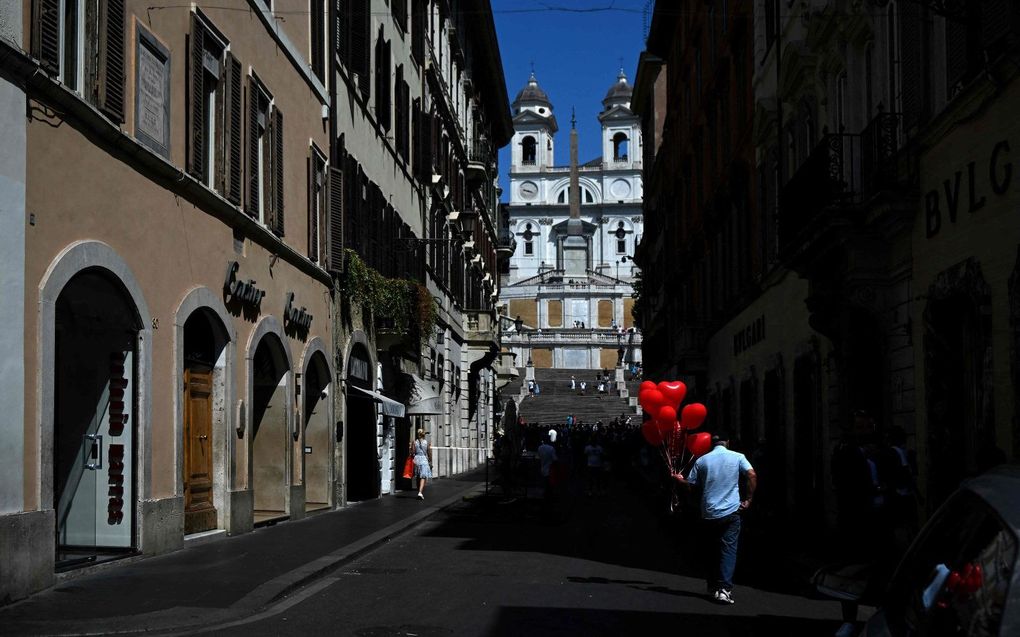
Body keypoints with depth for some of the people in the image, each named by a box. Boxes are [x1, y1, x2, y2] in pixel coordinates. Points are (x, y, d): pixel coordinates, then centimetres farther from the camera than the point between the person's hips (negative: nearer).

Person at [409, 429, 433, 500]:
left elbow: (412, 452, -8)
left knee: (418, 478, 15)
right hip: (424, 460, -2)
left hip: (416, 460, 2)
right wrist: (430, 462, 11)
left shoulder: (414, 442, -1)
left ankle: (420, 492, 25)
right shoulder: (426, 442, -1)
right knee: (423, 477, -5)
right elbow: (429, 453, 3)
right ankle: (420, 492, -22)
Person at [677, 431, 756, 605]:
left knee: (712, 550, 16)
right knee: (728, 549, -5)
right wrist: (748, 499, -4)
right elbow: (752, 475, -11)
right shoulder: (737, 457, 1)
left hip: (709, 514, 2)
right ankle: (724, 588, -18)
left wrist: (679, 479, 30)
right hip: (731, 511, -2)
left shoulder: (701, 460, 5)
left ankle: (713, 586, 22)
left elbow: (690, 484, 9)